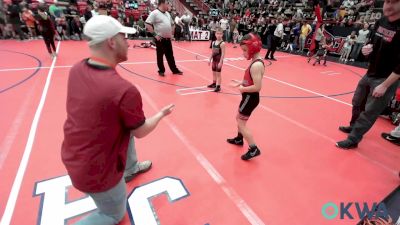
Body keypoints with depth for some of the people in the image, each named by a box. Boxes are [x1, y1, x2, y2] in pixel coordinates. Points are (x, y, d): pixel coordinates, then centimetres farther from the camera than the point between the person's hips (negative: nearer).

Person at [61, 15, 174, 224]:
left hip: (72, 157, 7)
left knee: (127, 127, 26)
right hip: (95, 171, -7)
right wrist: (161, 114, 3)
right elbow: (141, 131, -16)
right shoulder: (124, 89, -32)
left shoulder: (76, 69, -10)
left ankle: (131, 169, 46)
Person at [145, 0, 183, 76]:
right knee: (160, 55, 4)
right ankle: (161, 71, 16)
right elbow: (147, 24, -15)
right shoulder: (154, 13, -10)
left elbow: (172, 24, 26)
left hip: (168, 39, 7)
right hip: (160, 39, -7)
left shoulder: (167, 14, 13)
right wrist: (154, 34, -16)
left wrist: (171, 33, 15)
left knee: (170, 55, 12)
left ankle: (175, 70, 20)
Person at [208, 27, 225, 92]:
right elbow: (212, 52, 12)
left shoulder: (222, 43, -15)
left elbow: (223, 54, -18)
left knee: (218, 73, -2)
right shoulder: (213, 42, 5)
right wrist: (210, 60, 12)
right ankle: (214, 83, 33)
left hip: (219, 60, -7)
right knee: (214, 72, 17)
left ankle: (218, 86, 5)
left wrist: (220, 62, -22)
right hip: (214, 59, 7)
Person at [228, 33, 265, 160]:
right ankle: (239, 139, 45)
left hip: (250, 98, -10)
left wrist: (242, 89, -17)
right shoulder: (256, 62, 6)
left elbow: (257, 87, -29)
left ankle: (253, 149, 8)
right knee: (239, 118, 25)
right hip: (249, 97, 10)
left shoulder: (256, 65, -25)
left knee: (241, 123, 0)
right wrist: (240, 83, 3)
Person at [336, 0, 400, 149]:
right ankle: (354, 126, 43)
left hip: (387, 79, -8)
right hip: (370, 74, 8)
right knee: (357, 102, 21)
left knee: (369, 112, -1)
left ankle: (353, 140, 10)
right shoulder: (381, 22, -2)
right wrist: (368, 47, -7)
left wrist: (385, 85, -22)